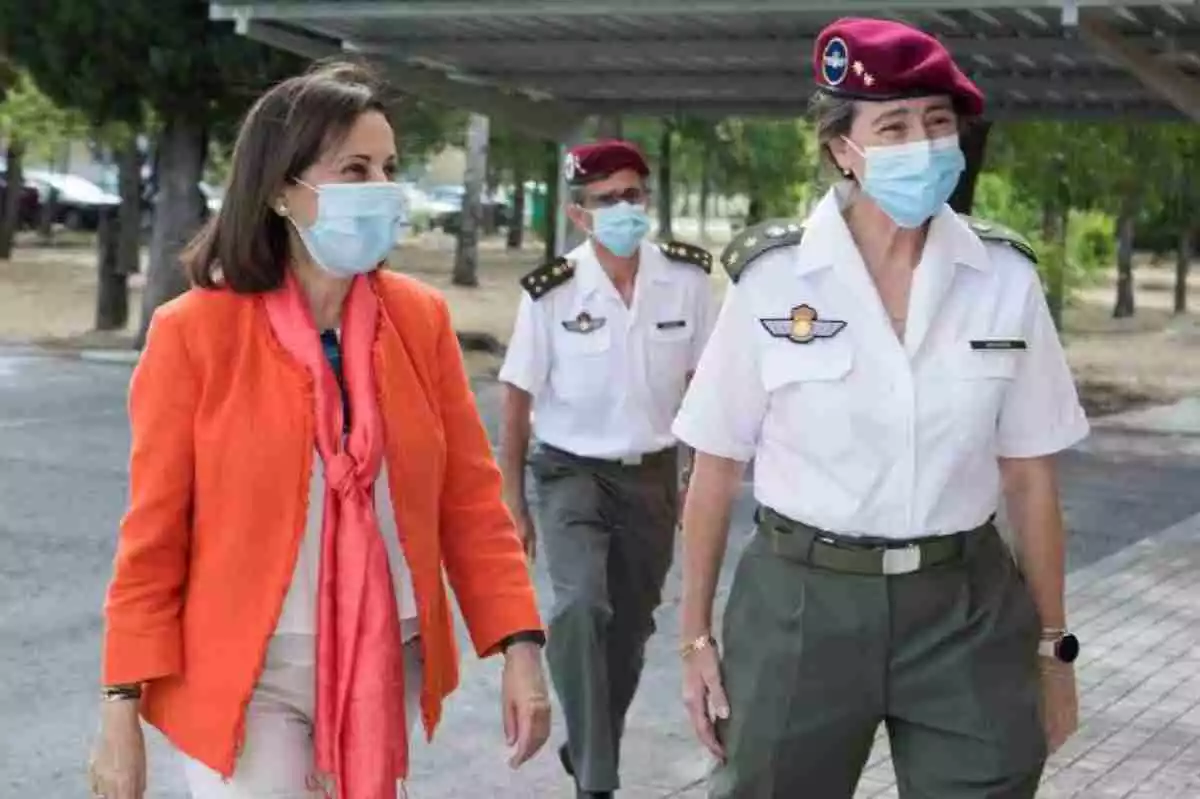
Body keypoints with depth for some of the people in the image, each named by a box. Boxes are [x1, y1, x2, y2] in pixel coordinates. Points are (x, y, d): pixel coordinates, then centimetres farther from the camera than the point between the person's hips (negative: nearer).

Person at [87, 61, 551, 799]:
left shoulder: (422, 317, -2)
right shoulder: (194, 332, -11)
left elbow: (472, 496, 1)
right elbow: (153, 537, -7)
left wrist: (519, 645, -7)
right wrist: (123, 706, -9)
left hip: (387, 671, 4)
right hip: (249, 681, -3)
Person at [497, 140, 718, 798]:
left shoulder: (687, 279, -8)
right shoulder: (551, 293, -14)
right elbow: (517, 403, -6)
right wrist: (513, 502, -6)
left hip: (653, 474, 3)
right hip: (572, 472, -3)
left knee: (630, 629, 14)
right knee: (582, 606, -25)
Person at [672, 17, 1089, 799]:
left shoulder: (1005, 277, -3)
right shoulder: (773, 277, -8)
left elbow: (1030, 477, 4)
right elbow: (716, 469, -1)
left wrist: (1052, 646, 7)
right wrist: (698, 637, 1)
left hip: (967, 612, 2)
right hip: (799, 605, -1)